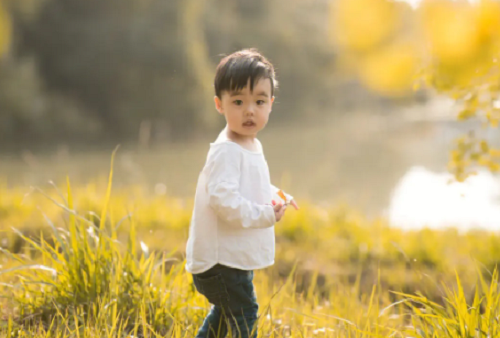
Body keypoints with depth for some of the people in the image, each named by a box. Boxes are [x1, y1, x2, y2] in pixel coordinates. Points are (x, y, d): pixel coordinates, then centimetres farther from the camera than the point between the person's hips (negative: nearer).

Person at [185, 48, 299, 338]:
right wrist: (264, 215, -27)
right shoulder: (226, 151, -23)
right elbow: (222, 199, -32)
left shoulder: (252, 145, 9)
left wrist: (274, 195, 6)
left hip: (237, 256, 11)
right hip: (220, 257, -11)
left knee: (225, 310, 28)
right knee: (244, 314, -9)